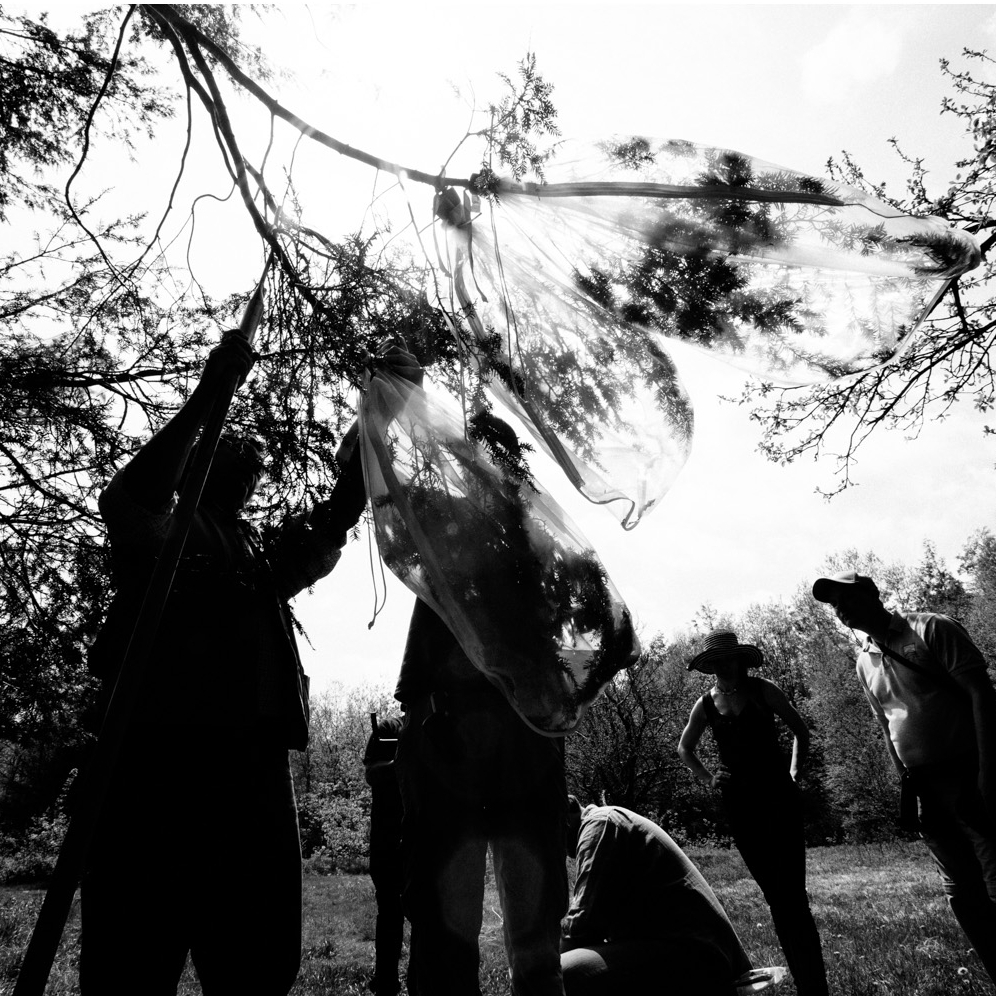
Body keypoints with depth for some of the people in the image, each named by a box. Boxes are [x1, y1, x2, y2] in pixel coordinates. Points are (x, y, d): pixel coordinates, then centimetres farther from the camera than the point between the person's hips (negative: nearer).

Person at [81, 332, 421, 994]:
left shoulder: (266, 553, 25)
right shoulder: (160, 529, 12)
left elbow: (337, 517, 17)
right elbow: (127, 497, -10)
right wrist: (208, 395, -18)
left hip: (254, 761, 5)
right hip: (160, 757, -4)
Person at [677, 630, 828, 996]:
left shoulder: (762, 690, -3)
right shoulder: (706, 704, 4)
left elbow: (800, 729, 9)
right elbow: (684, 749, 19)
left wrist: (793, 771, 2)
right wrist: (708, 779, 7)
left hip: (776, 791, -3)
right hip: (738, 800, 3)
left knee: (790, 889, -9)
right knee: (771, 890, 9)